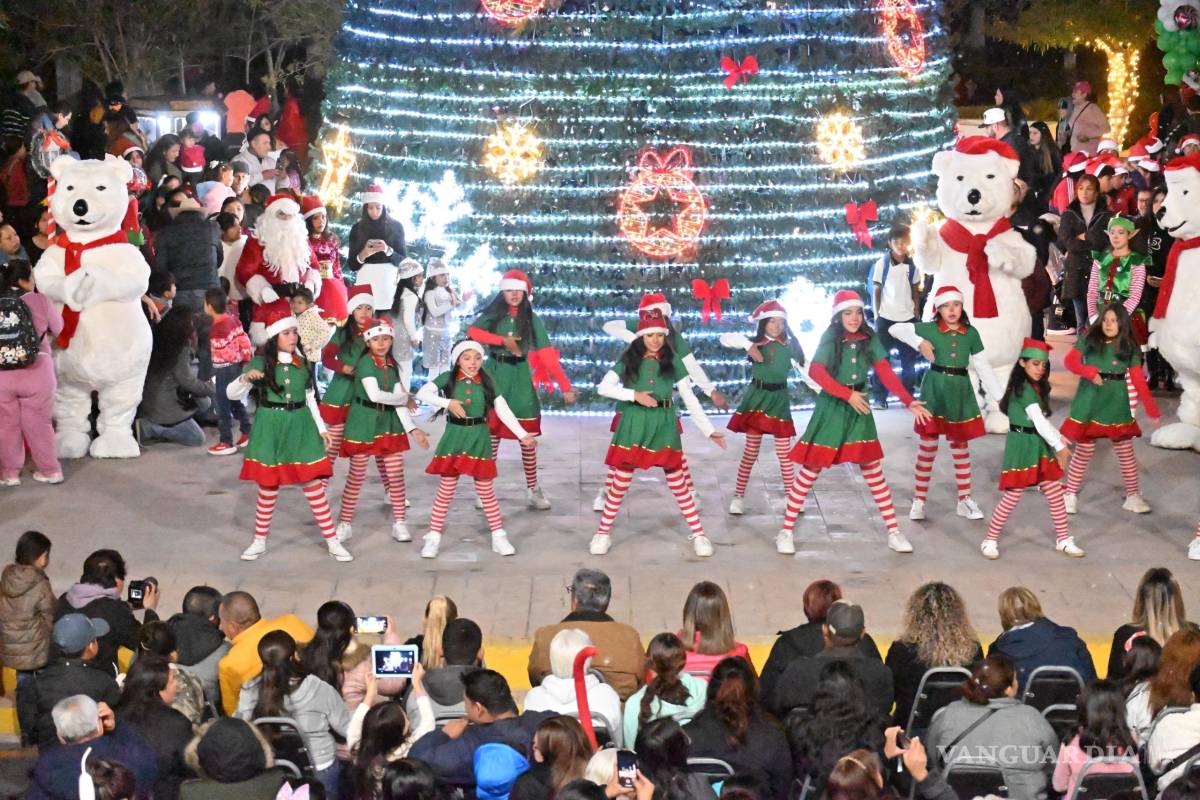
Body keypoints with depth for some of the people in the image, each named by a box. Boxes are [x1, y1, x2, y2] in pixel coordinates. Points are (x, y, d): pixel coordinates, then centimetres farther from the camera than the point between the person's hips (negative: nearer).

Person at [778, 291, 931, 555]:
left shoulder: (869, 339, 0)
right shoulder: (830, 338, -10)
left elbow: (885, 372, -6)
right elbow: (815, 372, -23)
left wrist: (909, 402, -18)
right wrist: (848, 394, -28)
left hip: (859, 409, 3)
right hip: (831, 407, -3)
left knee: (873, 470, 7)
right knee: (811, 468, 1)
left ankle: (893, 532, 12)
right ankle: (786, 532, 9)